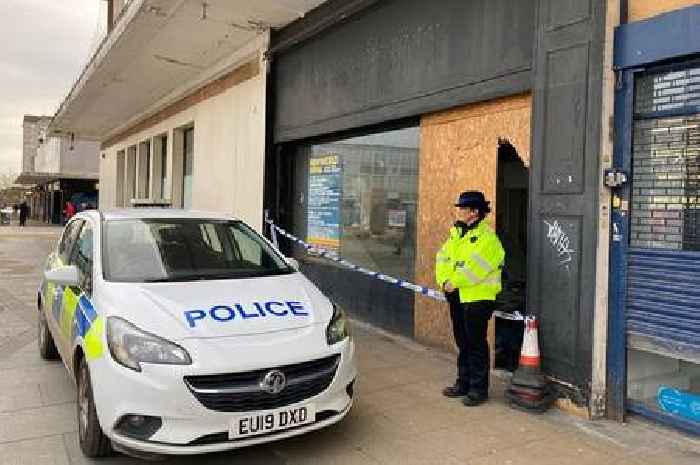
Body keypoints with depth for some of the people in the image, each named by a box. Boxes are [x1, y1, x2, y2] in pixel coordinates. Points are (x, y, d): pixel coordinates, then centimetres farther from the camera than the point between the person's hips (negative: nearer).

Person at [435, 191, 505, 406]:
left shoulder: (487, 237, -13)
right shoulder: (455, 233, 13)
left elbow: (475, 267, -23)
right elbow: (443, 258, 5)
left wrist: (454, 282, -19)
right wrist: (444, 280, -10)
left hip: (478, 298, -8)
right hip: (457, 297, 8)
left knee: (476, 344, -1)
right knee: (462, 342, 16)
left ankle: (478, 389, 11)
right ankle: (463, 383, 28)